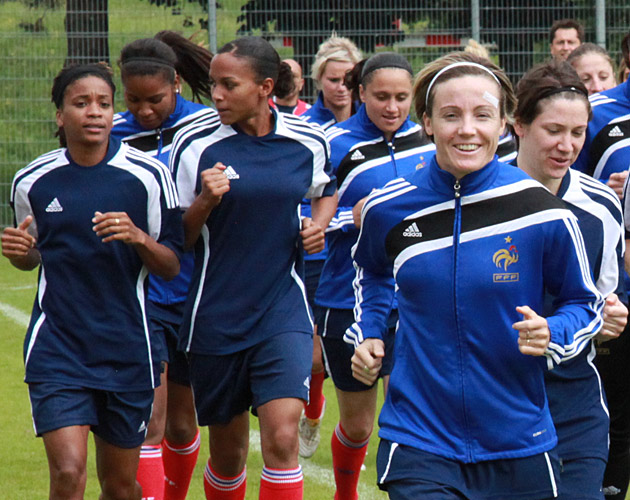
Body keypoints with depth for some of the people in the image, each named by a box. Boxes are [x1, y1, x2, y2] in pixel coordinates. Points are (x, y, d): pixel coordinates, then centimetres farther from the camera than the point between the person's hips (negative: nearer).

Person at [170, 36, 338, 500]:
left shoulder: (308, 142, 0)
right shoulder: (196, 145, -6)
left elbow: (326, 189, 23)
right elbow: (176, 237, -1)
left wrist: (319, 224, 3)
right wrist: (205, 202, -19)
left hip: (283, 310, 0)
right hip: (216, 317, 0)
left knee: (282, 435, -18)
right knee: (228, 450, 9)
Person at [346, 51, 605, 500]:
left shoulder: (544, 213, -10)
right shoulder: (388, 209, -1)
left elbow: (586, 304, 4)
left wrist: (551, 335, -16)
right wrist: (367, 335, 8)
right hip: (419, 442, 0)